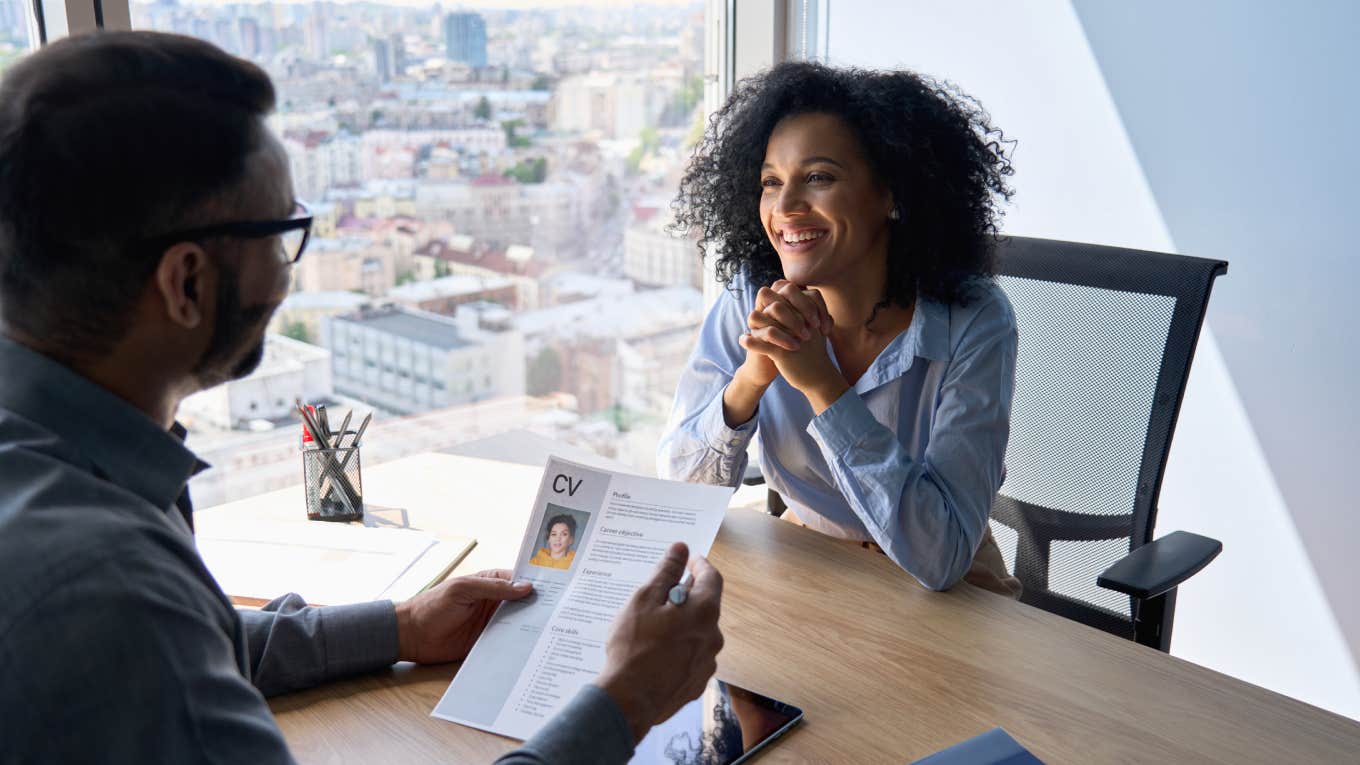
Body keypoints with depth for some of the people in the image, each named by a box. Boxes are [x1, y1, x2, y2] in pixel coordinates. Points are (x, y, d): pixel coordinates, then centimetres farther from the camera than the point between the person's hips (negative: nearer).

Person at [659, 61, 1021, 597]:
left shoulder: (972, 325, -21)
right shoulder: (750, 302, -12)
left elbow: (940, 559, -28)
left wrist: (822, 383, -33)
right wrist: (752, 377, -28)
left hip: (948, 597, -1)